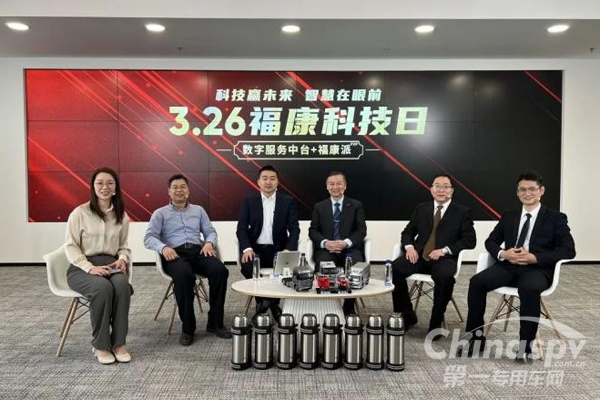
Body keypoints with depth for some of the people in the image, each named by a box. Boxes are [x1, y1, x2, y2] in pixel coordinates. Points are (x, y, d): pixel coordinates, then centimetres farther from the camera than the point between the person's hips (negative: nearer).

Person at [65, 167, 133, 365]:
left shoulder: (122, 216, 10)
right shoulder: (80, 213, -3)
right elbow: (70, 246, -5)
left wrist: (122, 259, -7)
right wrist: (90, 267, -19)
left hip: (111, 265, 3)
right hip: (81, 267, -3)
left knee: (122, 284, -33)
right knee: (103, 287, -35)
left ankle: (119, 343, -20)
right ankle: (100, 345, -17)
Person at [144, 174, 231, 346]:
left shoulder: (198, 210, 22)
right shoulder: (160, 213, 13)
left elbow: (210, 231, 17)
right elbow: (149, 238, 1)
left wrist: (209, 242, -7)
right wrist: (163, 247, -20)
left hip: (197, 250, 3)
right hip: (175, 254, -3)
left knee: (220, 270, -28)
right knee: (184, 275, -38)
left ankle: (215, 322, -15)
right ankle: (187, 327, -21)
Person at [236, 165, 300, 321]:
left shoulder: (288, 201, 3)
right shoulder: (249, 200, 4)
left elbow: (294, 229, -2)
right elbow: (241, 228, -2)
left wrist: (289, 250, -21)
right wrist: (247, 248, -20)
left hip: (278, 249, 0)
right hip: (256, 248, 0)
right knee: (248, 266, -31)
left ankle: (273, 302, -1)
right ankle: (262, 301, -2)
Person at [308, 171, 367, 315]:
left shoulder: (356, 205, 11)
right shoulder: (319, 206, 15)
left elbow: (361, 230, 3)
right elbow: (313, 230, 8)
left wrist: (346, 243, -15)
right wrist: (325, 243, -13)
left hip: (350, 249, 0)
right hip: (326, 249, 1)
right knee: (322, 266, -33)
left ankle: (349, 309, -13)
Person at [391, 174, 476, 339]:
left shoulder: (463, 212, 6)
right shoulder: (421, 209, 16)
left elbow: (469, 240, -1)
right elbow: (407, 232, 17)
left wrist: (444, 250, -14)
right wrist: (410, 246, -6)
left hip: (445, 258, -3)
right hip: (419, 255, 3)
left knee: (445, 276, -37)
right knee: (394, 268, -25)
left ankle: (436, 323, -15)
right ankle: (407, 314, -4)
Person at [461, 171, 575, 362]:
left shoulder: (556, 218, 7)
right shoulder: (508, 217, 19)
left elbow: (568, 250, -2)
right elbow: (490, 241, 18)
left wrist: (535, 258, -16)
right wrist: (503, 253, -6)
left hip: (537, 269, -3)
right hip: (508, 266, 3)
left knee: (529, 289, -38)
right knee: (477, 281, -24)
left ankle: (525, 346, -23)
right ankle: (477, 338, -13)